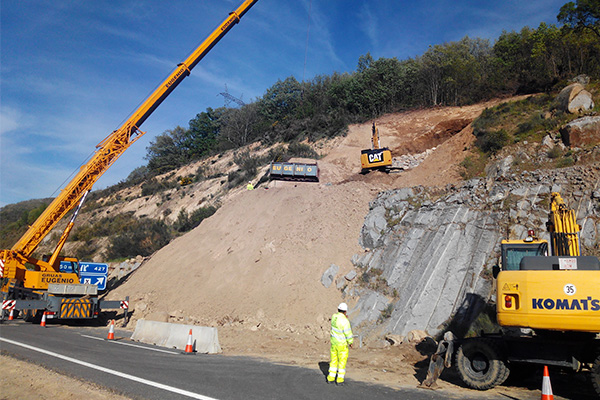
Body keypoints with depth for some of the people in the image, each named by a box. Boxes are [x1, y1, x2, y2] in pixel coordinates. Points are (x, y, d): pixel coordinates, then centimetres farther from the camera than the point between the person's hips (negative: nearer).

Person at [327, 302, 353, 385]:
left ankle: (330, 378, 21)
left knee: (334, 360, 16)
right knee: (342, 361, 8)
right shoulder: (345, 321, -26)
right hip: (342, 344, -6)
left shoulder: (334, 316, -6)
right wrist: (350, 343, -3)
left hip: (334, 342, 6)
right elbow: (348, 333, -18)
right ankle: (340, 380, 13)